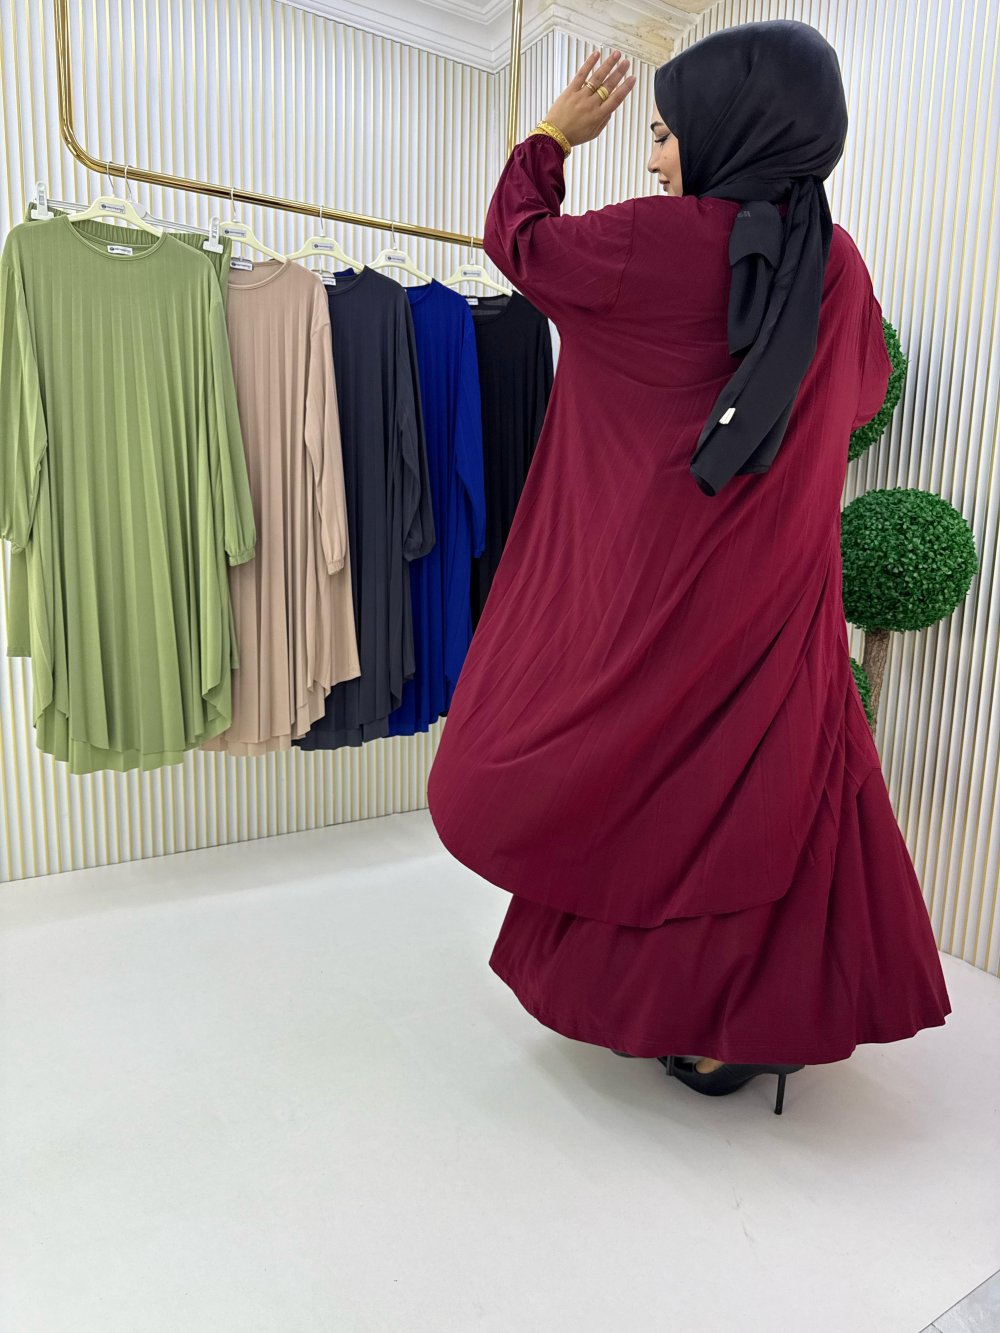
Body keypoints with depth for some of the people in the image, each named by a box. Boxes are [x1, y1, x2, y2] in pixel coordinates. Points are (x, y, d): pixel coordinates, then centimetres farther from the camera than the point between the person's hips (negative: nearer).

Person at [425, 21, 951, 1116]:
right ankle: (765, 1014, 30)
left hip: (652, 592, -5)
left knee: (652, 786, 13)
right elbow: (864, 389, 22)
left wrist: (550, 137, 23)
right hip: (777, 600, 5)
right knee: (769, 796, 15)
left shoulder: (658, 240, -11)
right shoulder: (836, 264, 4)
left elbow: (517, 240, 6)